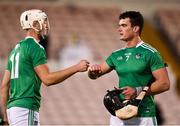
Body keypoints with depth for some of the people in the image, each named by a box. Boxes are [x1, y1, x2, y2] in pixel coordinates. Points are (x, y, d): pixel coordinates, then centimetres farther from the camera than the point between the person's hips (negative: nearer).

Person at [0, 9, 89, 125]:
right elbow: (47, 79, -15)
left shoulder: (16, 49, 19)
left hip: (13, 107, 9)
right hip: (25, 108, -9)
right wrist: (76, 68, -10)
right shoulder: (35, 47, -8)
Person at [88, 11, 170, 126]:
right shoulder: (117, 55, 12)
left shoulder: (150, 54, -6)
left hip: (143, 116, -5)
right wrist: (93, 71, -7)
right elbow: (95, 75, 17)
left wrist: (138, 91, -19)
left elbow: (164, 84, -10)